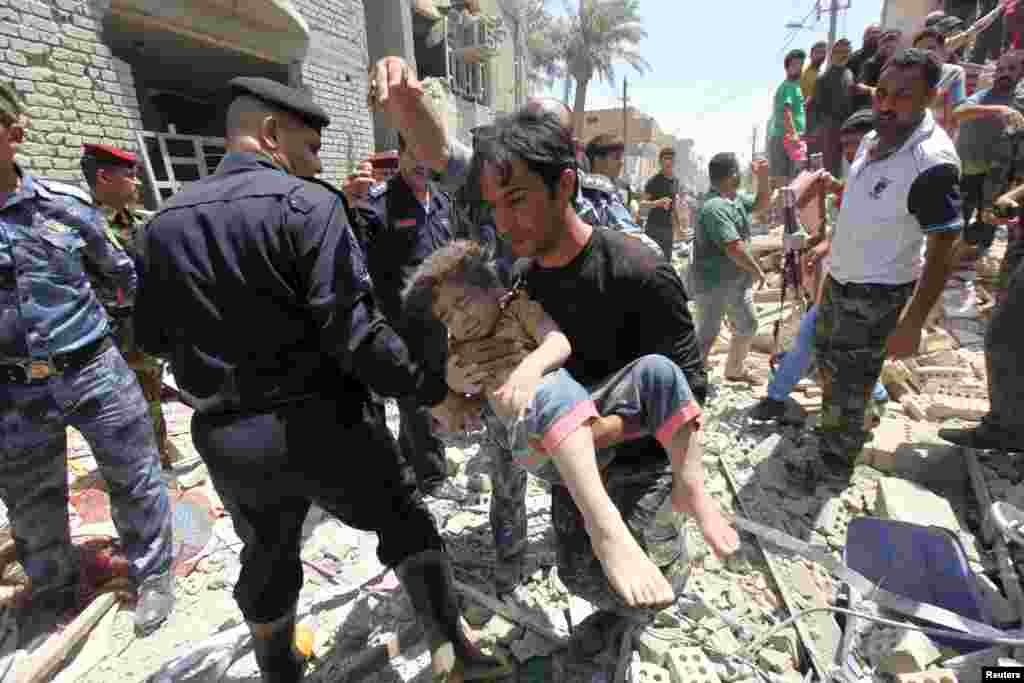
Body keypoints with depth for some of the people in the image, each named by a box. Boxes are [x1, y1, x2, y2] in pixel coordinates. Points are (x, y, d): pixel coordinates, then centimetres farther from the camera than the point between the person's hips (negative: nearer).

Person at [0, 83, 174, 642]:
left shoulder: (65, 204, -4)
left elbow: (120, 271, 10)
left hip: (93, 370, -1)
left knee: (133, 480, 9)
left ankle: (153, 573, 30)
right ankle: (51, 588, 43)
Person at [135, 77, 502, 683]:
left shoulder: (166, 220, 5)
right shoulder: (307, 203, -14)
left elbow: (152, 335, 13)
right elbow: (353, 331, -23)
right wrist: (433, 390, -14)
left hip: (224, 435, 6)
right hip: (322, 421, -5)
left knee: (268, 554, 27)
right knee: (405, 521, 17)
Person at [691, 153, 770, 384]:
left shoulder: (737, 197, 7)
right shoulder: (714, 207, -25)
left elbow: (761, 203, 26)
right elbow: (734, 248, -28)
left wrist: (763, 176, 9)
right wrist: (757, 271, -15)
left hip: (737, 279, 10)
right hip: (713, 282, -10)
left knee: (747, 326, 20)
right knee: (707, 334, -5)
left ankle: (735, 370, 38)